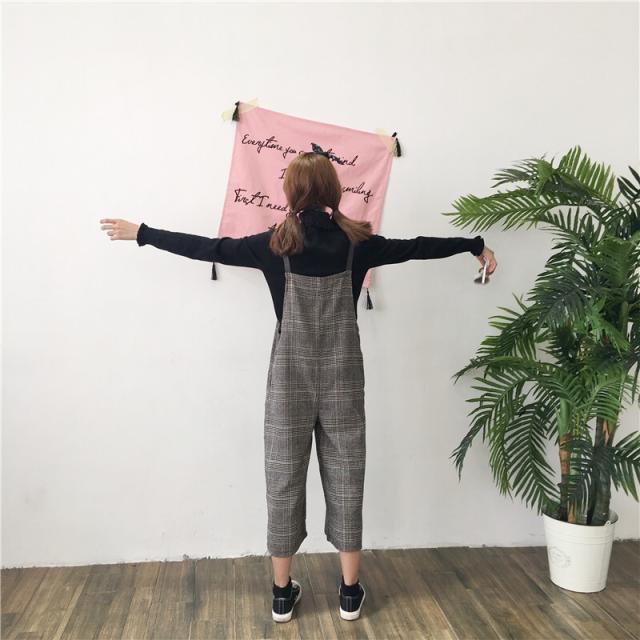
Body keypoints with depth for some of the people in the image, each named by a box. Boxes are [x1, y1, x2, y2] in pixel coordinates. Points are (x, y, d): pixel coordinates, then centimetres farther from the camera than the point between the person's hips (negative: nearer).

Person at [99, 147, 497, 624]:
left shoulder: (276, 244, -6)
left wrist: (141, 233, 11)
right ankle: (350, 592, 21)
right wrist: (476, 246, 23)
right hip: (343, 378, 1)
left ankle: (283, 592, 20)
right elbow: (417, 247, 8)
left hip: (290, 378, -1)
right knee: (345, 479, 10)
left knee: (284, 479, 9)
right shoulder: (356, 243, -3)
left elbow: (209, 247, 0)